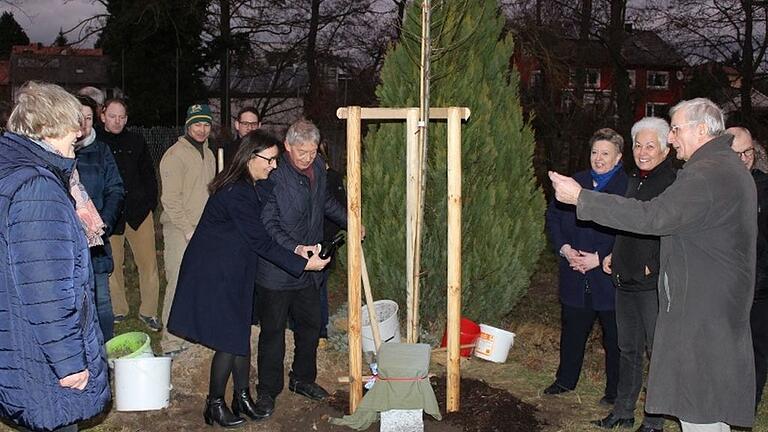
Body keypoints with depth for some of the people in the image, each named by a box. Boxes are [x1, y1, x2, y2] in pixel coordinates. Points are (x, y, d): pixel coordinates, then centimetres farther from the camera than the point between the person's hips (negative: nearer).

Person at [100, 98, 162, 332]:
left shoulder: (136, 142, 10)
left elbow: (149, 175, 15)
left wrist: (150, 203, 7)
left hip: (139, 212, 2)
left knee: (148, 263, 0)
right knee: (112, 264, 7)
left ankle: (148, 311, 11)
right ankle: (118, 310, 22)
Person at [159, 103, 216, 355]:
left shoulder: (208, 154, 16)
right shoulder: (175, 155, -10)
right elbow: (170, 198, -13)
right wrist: (188, 229, -15)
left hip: (204, 228, 8)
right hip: (180, 230, -8)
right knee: (179, 283, -9)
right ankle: (172, 342, -4)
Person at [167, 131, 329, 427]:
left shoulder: (246, 187, 6)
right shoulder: (237, 193, -25)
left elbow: (257, 233, 14)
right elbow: (260, 242, -23)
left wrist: (294, 250, 6)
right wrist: (302, 264, -20)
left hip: (233, 273, 9)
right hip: (215, 276, -9)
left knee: (241, 335, 14)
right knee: (230, 341, -1)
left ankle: (242, 396, 27)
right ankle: (215, 405, 16)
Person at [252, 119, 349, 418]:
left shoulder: (318, 168, 5)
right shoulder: (273, 175, -18)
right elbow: (268, 224, -20)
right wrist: (294, 248, -31)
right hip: (276, 268, -7)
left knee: (310, 325, 16)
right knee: (273, 331, 4)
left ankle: (303, 379, 35)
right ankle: (268, 391, 17)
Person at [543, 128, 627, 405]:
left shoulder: (628, 187, -9)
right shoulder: (574, 182, 8)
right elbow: (552, 216, 12)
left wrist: (600, 258, -17)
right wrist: (564, 248, -3)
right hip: (575, 277, 5)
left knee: (614, 336, 7)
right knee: (572, 329, 17)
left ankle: (615, 390, 22)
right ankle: (566, 380, 33)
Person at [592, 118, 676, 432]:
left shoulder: (674, 183, -14)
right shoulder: (635, 180, 13)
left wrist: (653, 267, -18)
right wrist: (614, 256, 15)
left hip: (654, 284, -8)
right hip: (625, 280, 9)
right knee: (628, 349, 17)